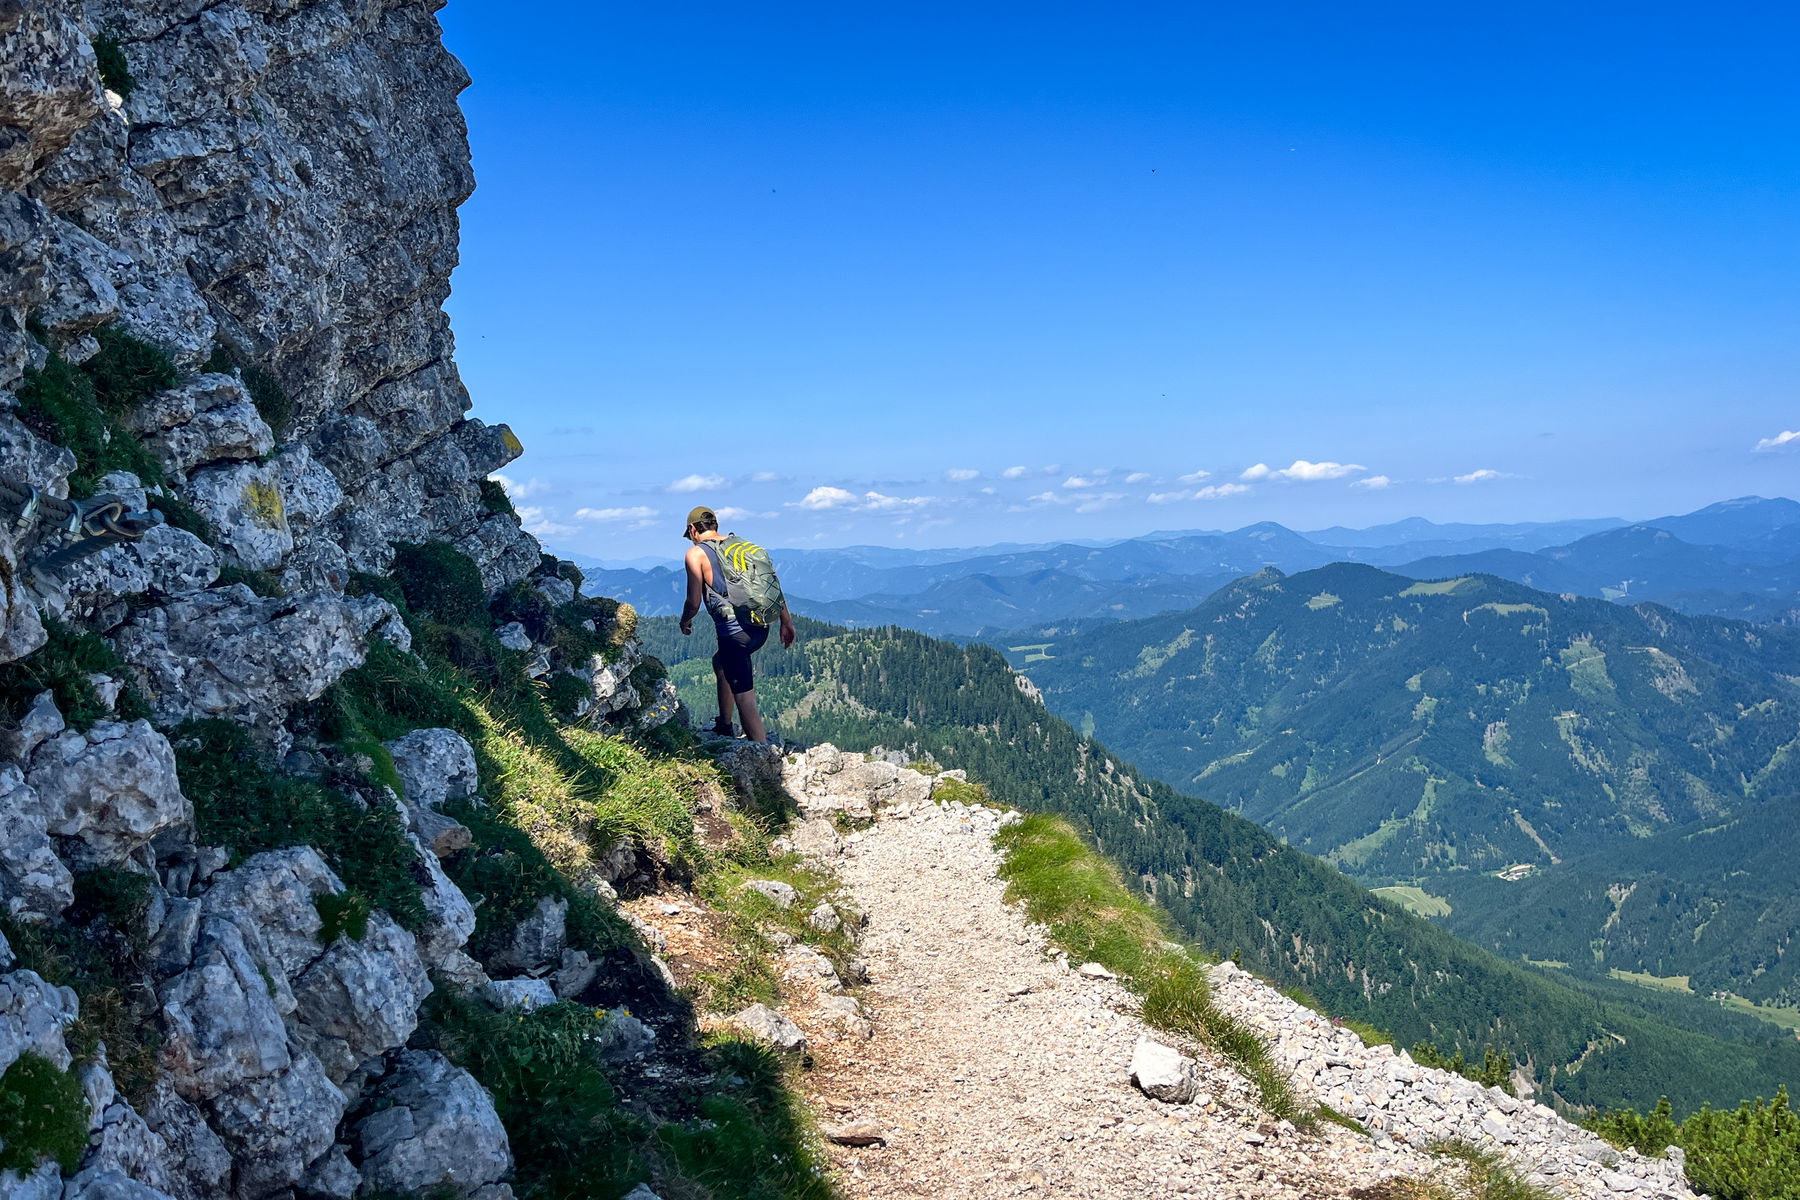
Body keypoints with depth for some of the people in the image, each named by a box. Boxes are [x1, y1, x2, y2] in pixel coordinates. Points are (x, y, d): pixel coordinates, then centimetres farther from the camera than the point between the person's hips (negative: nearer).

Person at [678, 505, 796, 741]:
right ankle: (724, 726, 41)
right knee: (720, 662, 33)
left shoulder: (696, 553, -4)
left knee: (745, 699, -2)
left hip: (734, 633, -8)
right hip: (761, 628, 8)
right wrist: (786, 622, 17)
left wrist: (685, 621, 16)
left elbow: (694, 602, -5)